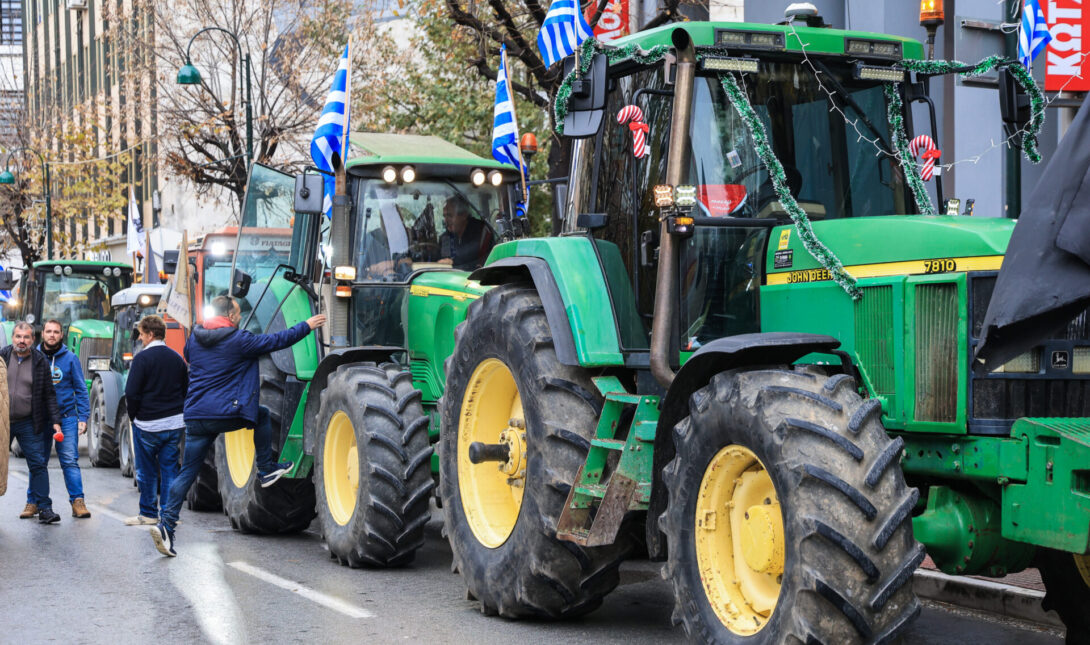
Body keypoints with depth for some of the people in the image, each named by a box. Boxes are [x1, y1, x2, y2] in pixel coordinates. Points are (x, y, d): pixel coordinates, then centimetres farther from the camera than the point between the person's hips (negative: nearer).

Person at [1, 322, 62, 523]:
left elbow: (49, 394, 6)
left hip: (29, 423, -1)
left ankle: (44, 508, 0)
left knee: (38, 464, -3)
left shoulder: (40, 361, 2)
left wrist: (55, 420, 1)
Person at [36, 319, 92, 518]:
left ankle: (77, 501, -6)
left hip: (66, 417, -1)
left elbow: (81, 389, 5)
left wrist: (83, 417, -3)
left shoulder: (70, 358, 4)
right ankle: (33, 502, 18)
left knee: (70, 461, -6)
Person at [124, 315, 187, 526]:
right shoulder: (177, 358, 8)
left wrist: (134, 416, 1)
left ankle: (148, 513, 12)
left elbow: (131, 392, -13)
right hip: (175, 423, 5)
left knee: (147, 471, 6)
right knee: (170, 468, 8)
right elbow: (186, 389, 16)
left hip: (147, 424, -5)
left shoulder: (142, 358, -11)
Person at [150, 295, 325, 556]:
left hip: (195, 416, 5)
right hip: (227, 415, -5)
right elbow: (277, 341, 1)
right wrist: (307, 326, 14)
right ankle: (266, 470, 28)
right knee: (262, 415, 24)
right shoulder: (239, 340, -6)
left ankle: (166, 523, -6)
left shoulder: (195, 338, 12)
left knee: (187, 472, 7)